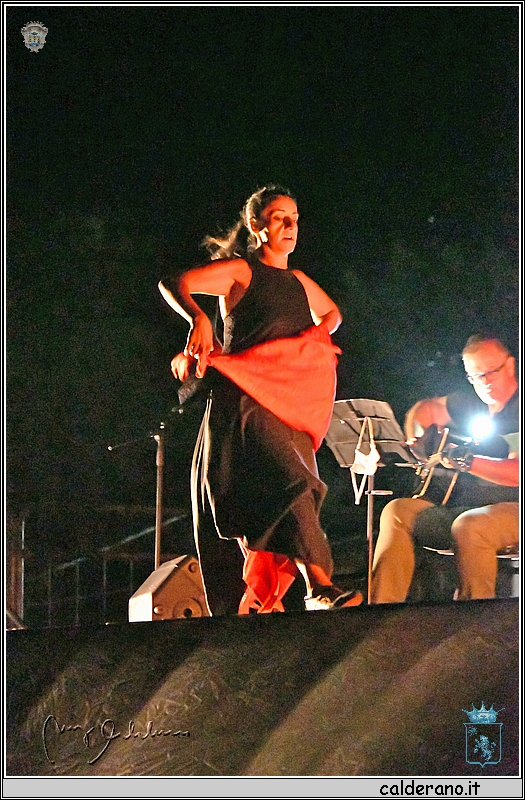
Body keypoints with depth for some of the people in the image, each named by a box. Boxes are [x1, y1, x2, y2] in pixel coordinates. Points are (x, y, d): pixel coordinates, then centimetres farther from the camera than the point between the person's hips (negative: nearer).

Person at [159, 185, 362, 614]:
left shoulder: (299, 282, 22)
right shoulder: (241, 271, 3)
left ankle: (257, 599, 7)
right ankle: (321, 586, -33)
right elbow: (173, 284, -8)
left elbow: (332, 311, 42)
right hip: (245, 402, -7)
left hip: (291, 406, 7)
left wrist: (322, 333, 21)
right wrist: (198, 318, -27)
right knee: (290, 482, -25)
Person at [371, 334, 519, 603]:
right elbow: (424, 409, 34)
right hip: (459, 507, 7)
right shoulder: (469, 405, 17)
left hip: (509, 507, -7)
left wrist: (467, 461, -27)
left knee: (469, 526, -38)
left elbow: (517, 472, -20)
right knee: (397, 511, -14)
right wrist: (416, 443, 14)